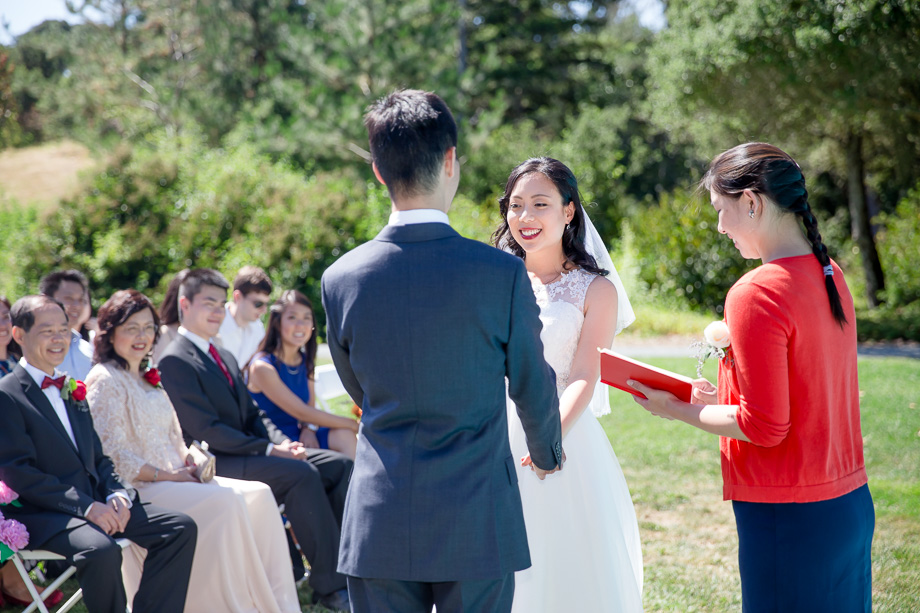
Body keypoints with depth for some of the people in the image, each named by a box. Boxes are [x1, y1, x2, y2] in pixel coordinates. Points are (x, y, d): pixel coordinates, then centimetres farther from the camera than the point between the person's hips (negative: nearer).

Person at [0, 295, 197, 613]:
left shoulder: (72, 391, 20)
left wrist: (117, 494, -2)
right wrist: (85, 506, -20)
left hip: (94, 505, 8)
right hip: (44, 514, -8)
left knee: (181, 527, -9)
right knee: (101, 549, -36)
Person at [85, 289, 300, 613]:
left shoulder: (148, 378, 21)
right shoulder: (105, 380, -6)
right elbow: (112, 455, -14)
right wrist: (165, 475, -15)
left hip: (173, 481, 8)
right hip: (138, 490, -8)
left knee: (259, 495, -13)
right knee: (225, 500, -29)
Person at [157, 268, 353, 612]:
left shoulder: (226, 359, 20)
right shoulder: (175, 361, -9)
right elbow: (205, 429, -17)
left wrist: (282, 442, -3)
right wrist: (269, 450, -18)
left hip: (247, 452, 9)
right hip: (214, 464, -9)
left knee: (338, 464, -7)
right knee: (303, 474, -28)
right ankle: (329, 585, -23)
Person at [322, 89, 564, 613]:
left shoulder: (341, 279, -3)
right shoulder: (501, 273, -11)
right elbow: (532, 386, 2)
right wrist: (548, 453, 24)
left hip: (379, 526, 2)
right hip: (476, 526, -2)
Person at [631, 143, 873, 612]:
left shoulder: (756, 295, -18)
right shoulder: (830, 277, 8)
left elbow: (764, 426, -17)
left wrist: (680, 410, -4)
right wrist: (717, 396, 15)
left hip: (789, 517, -8)